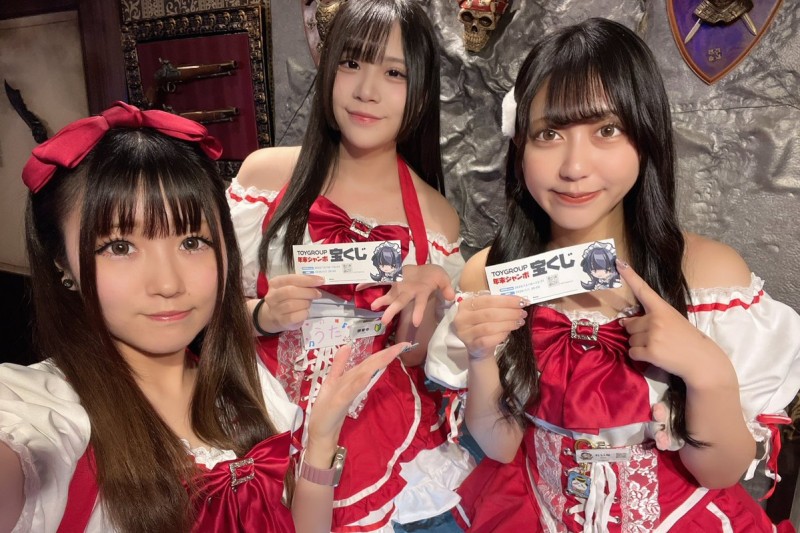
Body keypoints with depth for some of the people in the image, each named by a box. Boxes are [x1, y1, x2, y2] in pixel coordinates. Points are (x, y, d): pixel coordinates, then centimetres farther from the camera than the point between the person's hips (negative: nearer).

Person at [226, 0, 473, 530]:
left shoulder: (435, 218, -2)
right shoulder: (265, 174, -4)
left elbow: (417, 361, 3)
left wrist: (422, 298, -16)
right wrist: (262, 315, -17)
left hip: (388, 447, 1)